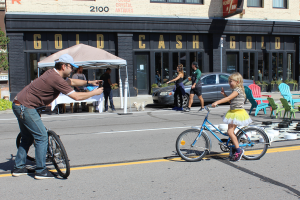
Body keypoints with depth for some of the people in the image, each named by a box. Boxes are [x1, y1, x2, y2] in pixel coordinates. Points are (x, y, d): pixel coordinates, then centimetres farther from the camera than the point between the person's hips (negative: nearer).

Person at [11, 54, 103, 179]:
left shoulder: (53, 73, 10)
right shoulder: (56, 79, -20)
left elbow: (72, 82, 24)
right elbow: (76, 96, -20)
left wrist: (89, 82, 14)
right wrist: (94, 93, -8)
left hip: (19, 105, 10)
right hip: (25, 107, -10)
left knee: (27, 138, 18)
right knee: (42, 137, -5)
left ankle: (19, 168, 27)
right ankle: (41, 171, 1)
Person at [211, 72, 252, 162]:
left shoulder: (238, 90, -14)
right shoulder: (236, 90, 16)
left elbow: (229, 98, -26)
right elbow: (231, 101, 19)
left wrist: (217, 102, -33)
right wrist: (224, 94, 9)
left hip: (237, 113, -10)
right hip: (233, 112, 10)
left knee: (230, 132, -14)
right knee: (231, 131, 11)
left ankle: (238, 150, -6)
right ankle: (235, 148, 22)